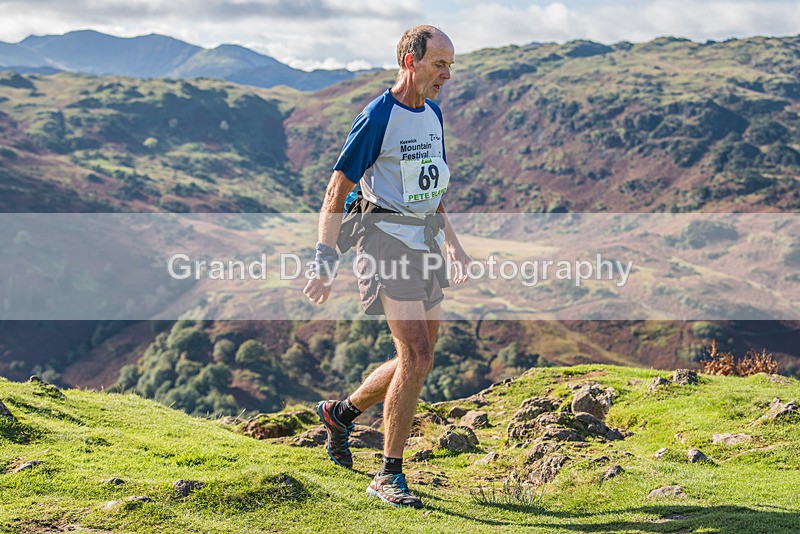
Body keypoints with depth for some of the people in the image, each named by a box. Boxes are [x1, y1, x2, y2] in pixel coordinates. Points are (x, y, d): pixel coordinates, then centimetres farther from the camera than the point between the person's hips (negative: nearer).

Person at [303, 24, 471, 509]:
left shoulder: (433, 113, 13)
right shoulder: (378, 118, -12)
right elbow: (336, 192, -10)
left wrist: (454, 245, 23)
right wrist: (325, 264, -16)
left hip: (425, 242, 8)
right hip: (389, 240, -8)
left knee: (418, 359, 11)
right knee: (417, 360, -15)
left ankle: (340, 413, 33)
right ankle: (390, 477, -3)